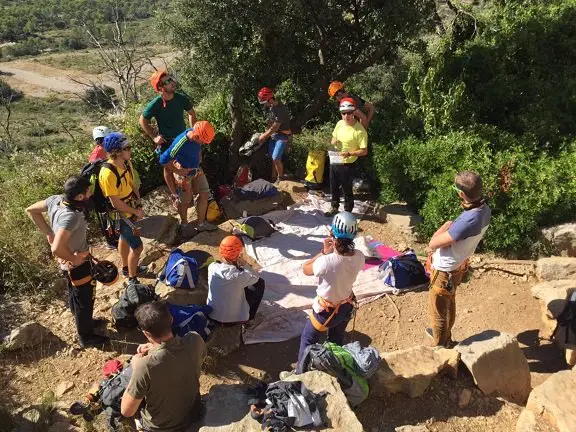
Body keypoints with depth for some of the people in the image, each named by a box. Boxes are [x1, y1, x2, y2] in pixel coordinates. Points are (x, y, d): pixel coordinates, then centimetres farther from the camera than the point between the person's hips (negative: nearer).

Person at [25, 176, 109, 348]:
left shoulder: (55, 200, -13)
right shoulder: (71, 216, -38)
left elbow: (31, 210, 5)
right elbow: (56, 249, -46)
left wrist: (49, 233, 5)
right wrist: (73, 258, -26)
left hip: (68, 263, 8)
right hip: (77, 264, -8)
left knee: (75, 294, 29)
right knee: (84, 299, 13)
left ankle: (85, 322, 53)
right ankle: (86, 336, 34)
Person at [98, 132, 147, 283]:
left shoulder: (126, 163, -9)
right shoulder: (108, 173, -33)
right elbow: (116, 203, -26)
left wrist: (138, 205, -4)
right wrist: (136, 212, -16)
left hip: (130, 210, 8)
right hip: (120, 216, -8)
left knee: (125, 239, 27)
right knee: (137, 247, -1)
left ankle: (127, 268, 48)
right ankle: (132, 279, 18)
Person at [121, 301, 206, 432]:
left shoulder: (145, 366, -37)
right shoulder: (195, 340, -25)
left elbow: (126, 411, -21)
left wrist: (136, 367, -14)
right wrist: (154, 348, -4)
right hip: (193, 414, 4)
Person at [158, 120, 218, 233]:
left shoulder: (197, 136, -15)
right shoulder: (180, 144, -36)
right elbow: (163, 160, -29)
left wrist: (199, 160, 8)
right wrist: (178, 171, -19)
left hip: (197, 170, 6)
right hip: (184, 174, -6)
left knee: (204, 194, 10)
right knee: (185, 201, 12)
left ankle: (201, 223, 26)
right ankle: (184, 224, 38)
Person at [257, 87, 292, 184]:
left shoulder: (281, 109, -25)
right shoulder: (270, 107, 1)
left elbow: (275, 127, -23)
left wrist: (264, 136, -13)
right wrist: (266, 134, 3)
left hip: (282, 136, -8)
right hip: (273, 135, 8)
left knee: (276, 159, -11)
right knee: (272, 158, 9)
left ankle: (280, 179, 8)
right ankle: (273, 178, 21)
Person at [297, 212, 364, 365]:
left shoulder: (327, 262, -37)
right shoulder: (359, 257, -20)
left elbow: (305, 269, -16)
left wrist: (324, 252, -17)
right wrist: (332, 253, -12)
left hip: (327, 310, -5)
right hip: (347, 306, 5)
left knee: (308, 339, 21)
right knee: (337, 341, 30)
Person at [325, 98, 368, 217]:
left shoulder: (360, 130, -21)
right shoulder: (339, 123, -1)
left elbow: (364, 151, -18)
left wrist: (349, 153, -29)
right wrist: (333, 142, -9)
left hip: (348, 165, -6)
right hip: (334, 162, 7)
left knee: (347, 189, 8)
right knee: (333, 187, 20)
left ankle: (347, 212, 27)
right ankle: (334, 208, 40)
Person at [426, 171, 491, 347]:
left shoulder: (468, 221, -38)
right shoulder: (485, 209, -10)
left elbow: (433, 243, -28)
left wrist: (446, 225, -15)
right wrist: (451, 227, -8)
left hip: (444, 271, -9)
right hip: (457, 266, 9)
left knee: (438, 311, 13)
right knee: (449, 305, 30)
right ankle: (445, 336, 53)